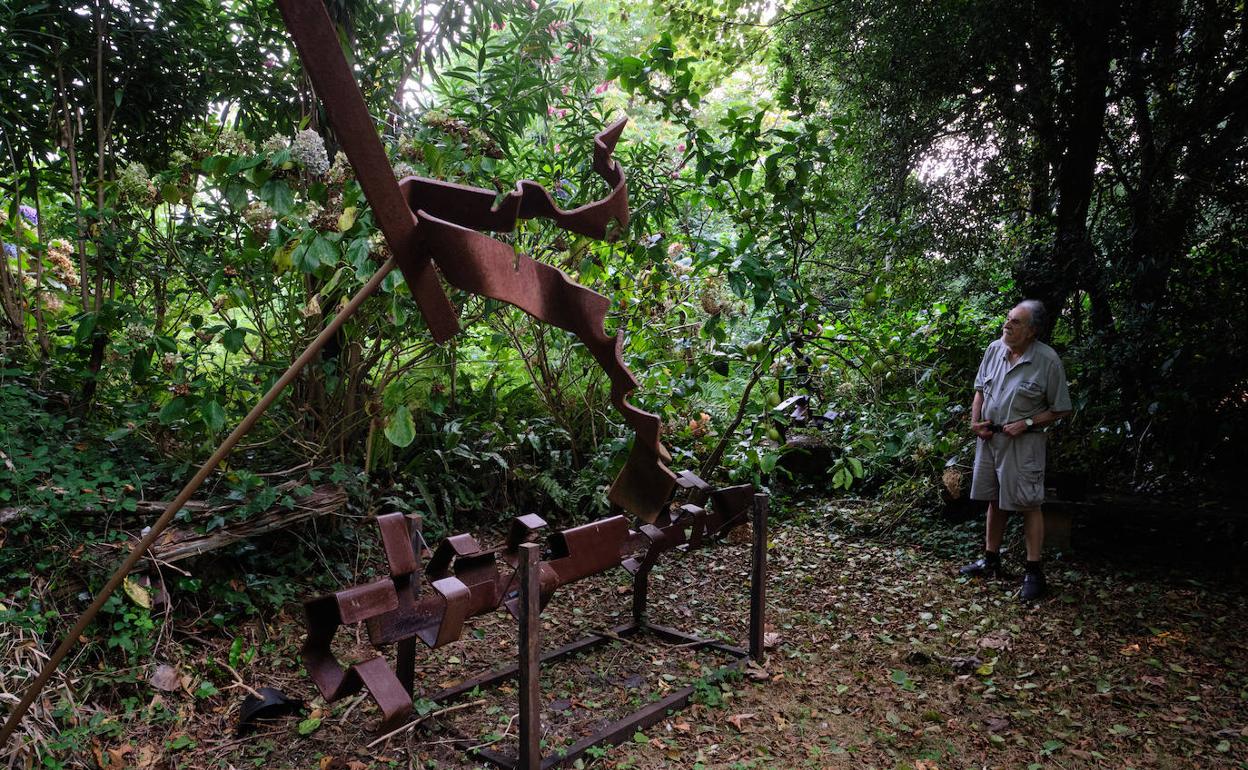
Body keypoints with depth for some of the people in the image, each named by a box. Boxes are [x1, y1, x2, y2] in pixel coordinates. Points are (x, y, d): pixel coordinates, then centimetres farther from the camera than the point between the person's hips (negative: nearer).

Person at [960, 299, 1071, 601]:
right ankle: (991, 561, 28)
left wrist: (1026, 424, -17)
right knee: (995, 500, 15)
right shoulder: (994, 349, 2)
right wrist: (975, 421, 1)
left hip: (1023, 442, -5)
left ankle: (1033, 571, 10)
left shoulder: (1048, 360, -13)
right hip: (989, 437, 5)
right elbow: (980, 389, 14)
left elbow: (1060, 410, -7)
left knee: (1029, 505, 0)